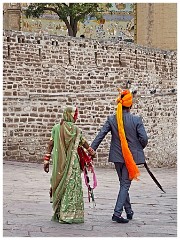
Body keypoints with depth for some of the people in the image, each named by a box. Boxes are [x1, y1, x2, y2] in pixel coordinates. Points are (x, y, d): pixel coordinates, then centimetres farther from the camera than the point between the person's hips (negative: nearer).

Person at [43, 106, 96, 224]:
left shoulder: (56, 128, 3)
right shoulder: (75, 129, -7)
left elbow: (50, 144, 4)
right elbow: (84, 143, 7)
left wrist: (46, 160, 11)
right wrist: (91, 152, 25)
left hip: (58, 162, 4)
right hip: (71, 162, -4)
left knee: (59, 186, 14)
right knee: (71, 187, 1)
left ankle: (58, 213, 20)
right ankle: (67, 214, 0)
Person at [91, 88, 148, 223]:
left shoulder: (111, 119, -5)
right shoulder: (136, 120, -12)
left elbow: (100, 136, -6)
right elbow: (144, 139, -11)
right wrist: (139, 149, 10)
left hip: (117, 156, 3)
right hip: (131, 156, -3)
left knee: (123, 183, 19)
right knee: (125, 184, 2)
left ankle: (129, 212, 29)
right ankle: (117, 213, -7)